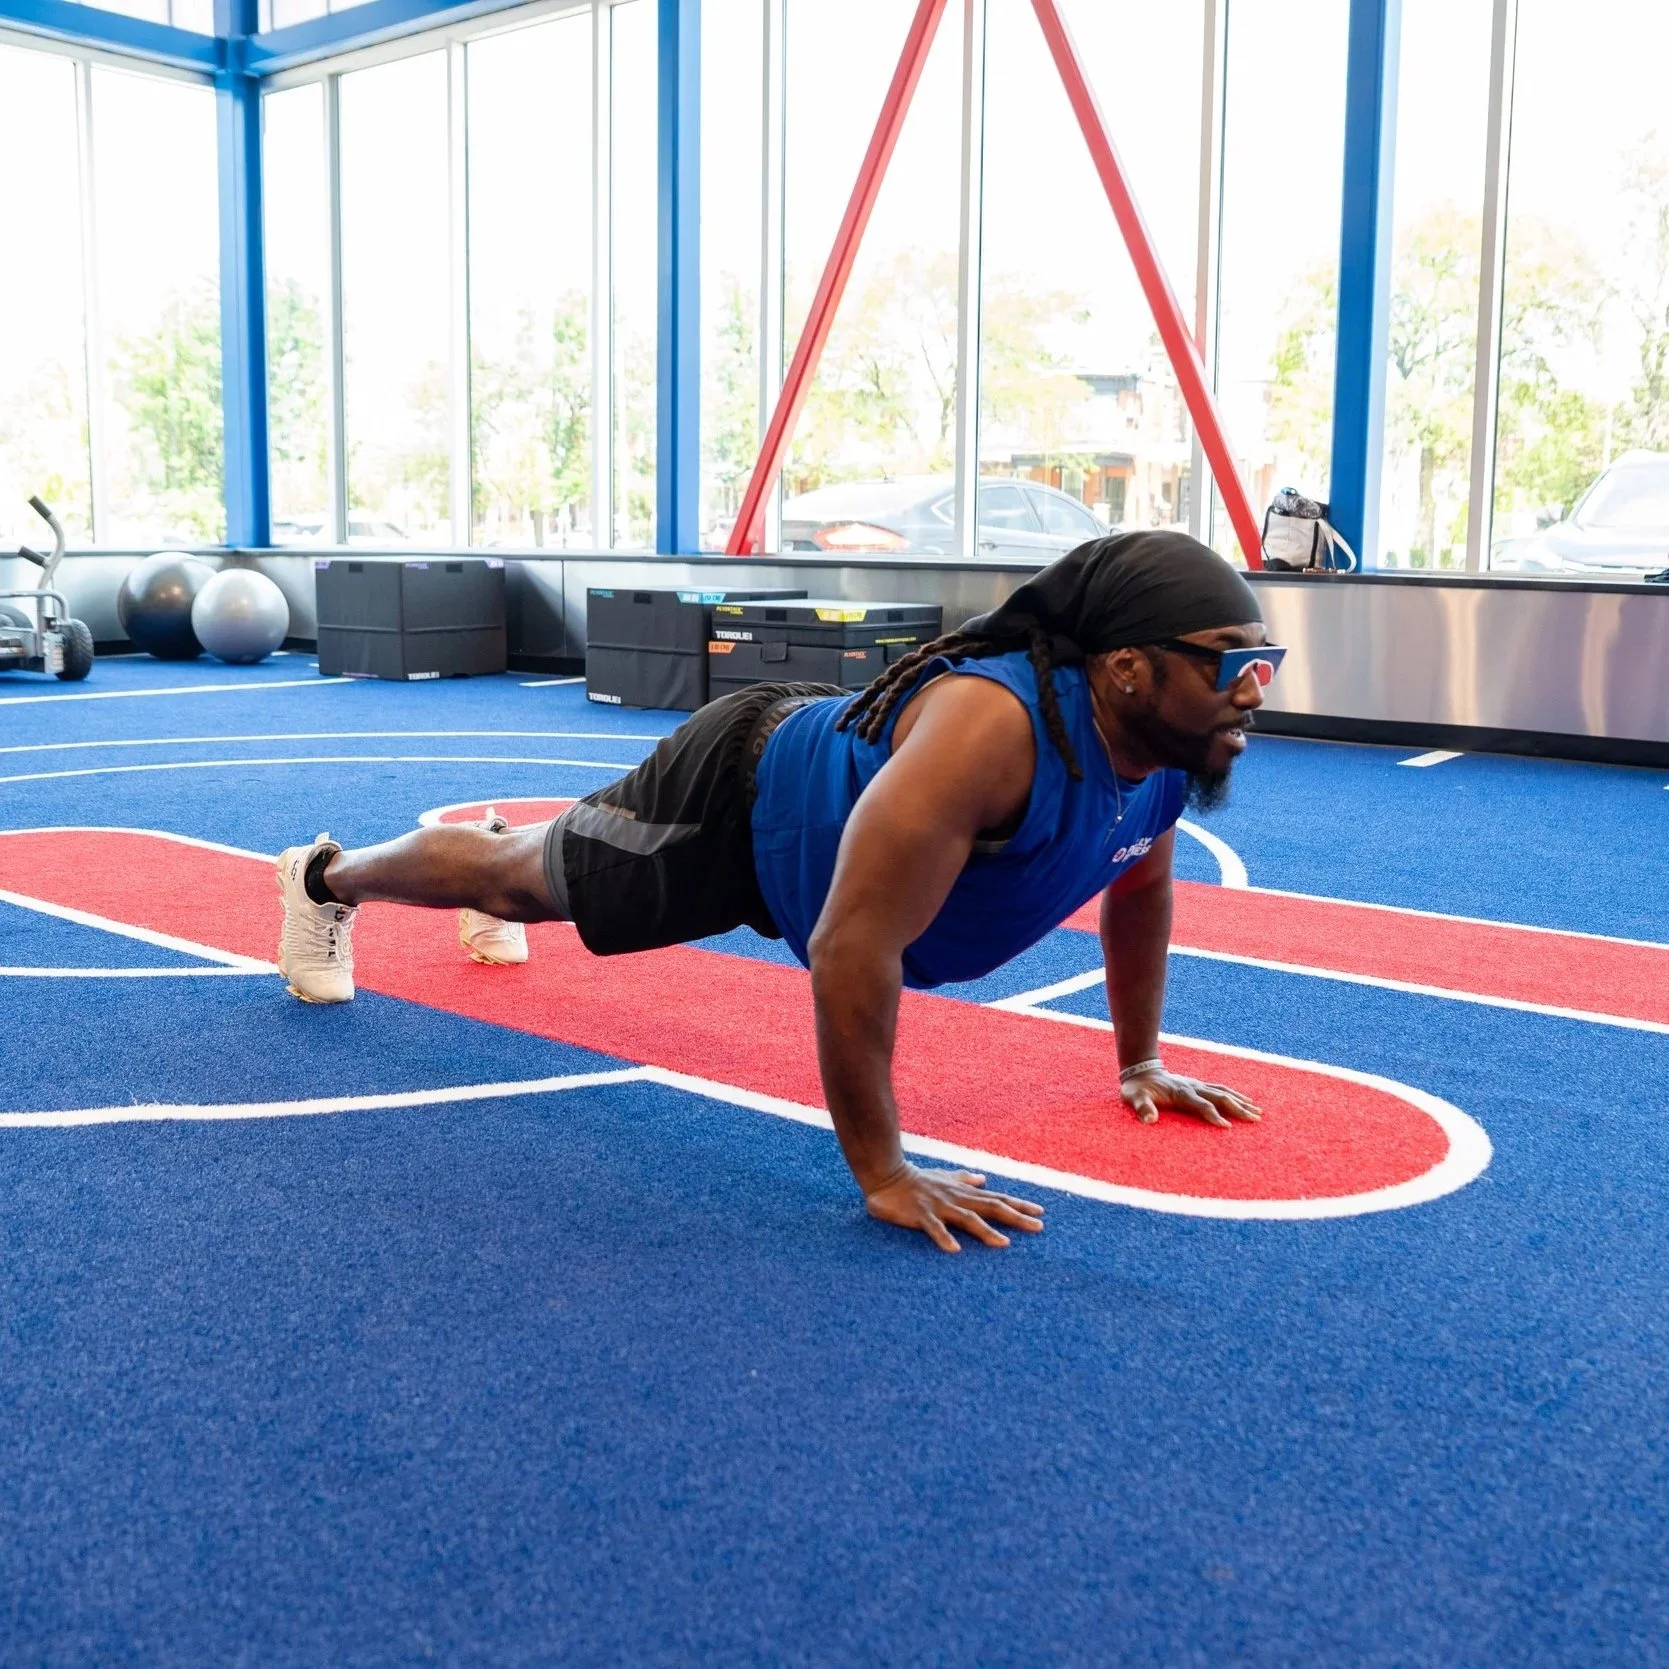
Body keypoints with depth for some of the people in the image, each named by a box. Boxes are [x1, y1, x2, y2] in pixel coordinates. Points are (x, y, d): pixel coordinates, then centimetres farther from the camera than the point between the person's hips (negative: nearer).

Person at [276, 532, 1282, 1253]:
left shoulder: (1174, 738, -20)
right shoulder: (990, 733, -47)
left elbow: (1141, 888, 2)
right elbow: (850, 949, -47)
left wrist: (1142, 1062, 5)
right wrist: (882, 1173, -41)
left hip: (821, 758, 7)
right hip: (741, 796, -7)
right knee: (526, 878, 19)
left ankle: (503, 884, 70)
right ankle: (327, 879, 47)